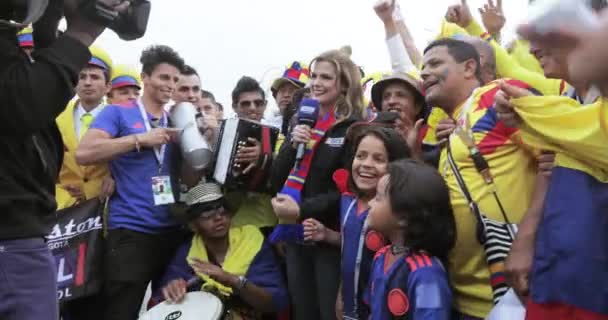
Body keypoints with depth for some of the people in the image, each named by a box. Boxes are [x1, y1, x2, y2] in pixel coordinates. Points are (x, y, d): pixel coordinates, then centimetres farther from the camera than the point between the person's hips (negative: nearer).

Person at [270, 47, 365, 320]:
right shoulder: (302, 123, 11)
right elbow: (276, 180, 8)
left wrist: (303, 210, -22)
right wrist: (293, 145, -8)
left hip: (330, 235, -6)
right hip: (296, 234, 6)